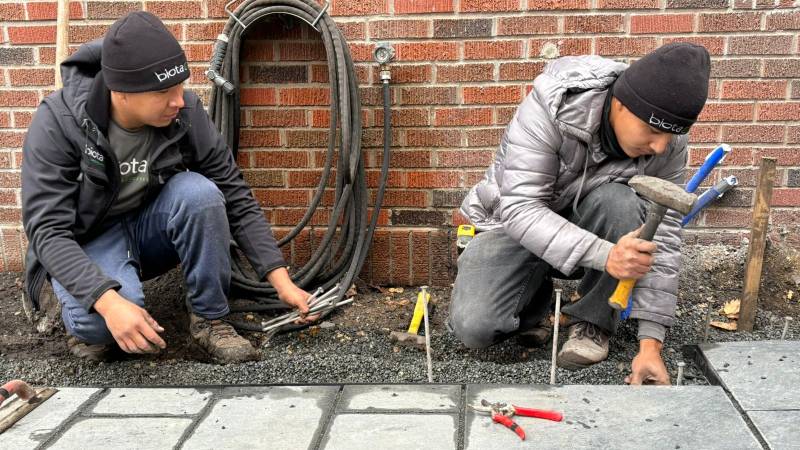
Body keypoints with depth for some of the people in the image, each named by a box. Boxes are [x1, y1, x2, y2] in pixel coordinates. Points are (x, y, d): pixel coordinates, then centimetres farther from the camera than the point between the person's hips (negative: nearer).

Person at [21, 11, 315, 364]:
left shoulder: (186, 113, -18)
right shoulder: (58, 122, -25)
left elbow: (236, 199, -12)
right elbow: (47, 230, -27)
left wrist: (281, 279, -18)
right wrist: (108, 301, -43)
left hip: (149, 229, 3)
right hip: (87, 244, -3)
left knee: (198, 191, -30)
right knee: (98, 320, -36)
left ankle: (208, 319, -13)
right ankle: (84, 322, 2)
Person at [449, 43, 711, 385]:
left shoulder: (668, 144, -18)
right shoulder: (550, 107, -30)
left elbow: (662, 239, -16)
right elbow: (519, 208, -33)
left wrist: (651, 342, -22)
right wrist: (603, 254, -46)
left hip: (587, 227, 3)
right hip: (517, 224, -2)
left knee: (619, 202, -33)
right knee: (473, 327, -25)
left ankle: (593, 321, -10)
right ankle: (535, 295, 9)